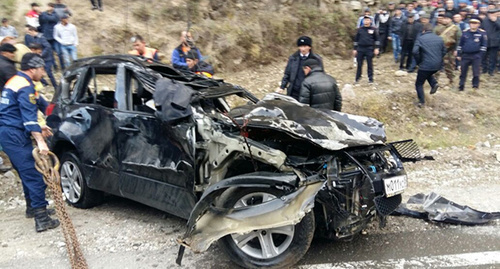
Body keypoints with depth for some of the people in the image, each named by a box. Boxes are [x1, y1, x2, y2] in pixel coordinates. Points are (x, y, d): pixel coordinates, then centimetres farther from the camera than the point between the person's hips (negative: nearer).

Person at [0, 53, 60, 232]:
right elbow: (29, 117, -25)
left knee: (27, 172, 21)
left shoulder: (14, 81, 19)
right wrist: (40, 141, -32)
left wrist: (38, 129, 29)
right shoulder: (25, 87, -14)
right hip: (15, 136, -10)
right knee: (33, 175, -12)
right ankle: (41, 219, -14)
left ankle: (32, 206, 33)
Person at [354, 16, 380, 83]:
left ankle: (370, 79, 10)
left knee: (370, 64, 3)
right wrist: (355, 49, 9)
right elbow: (356, 40, 12)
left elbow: (377, 39, 3)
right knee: (359, 64, 4)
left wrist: (376, 48, -5)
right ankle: (357, 78, 12)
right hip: (360, 49, 2)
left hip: (369, 49, -2)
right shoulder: (360, 30, 8)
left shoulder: (373, 29, 2)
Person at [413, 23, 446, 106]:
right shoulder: (439, 38, 11)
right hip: (437, 65, 6)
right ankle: (434, 83, 11)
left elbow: (415, 51, -17)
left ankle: (422, 102, 6)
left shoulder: (420, 38, -5)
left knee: (419, 84, 11)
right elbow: (444, 51, 14)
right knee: (429, 74, 37)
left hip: (426, 65, -6)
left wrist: (419, 61, -3)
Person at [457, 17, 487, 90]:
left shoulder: (482, 33, -2)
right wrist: (459, 54, 8)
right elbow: (460, 44, 10)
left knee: (476, 72, -2)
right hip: (465, 55, 2)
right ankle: (461, 86, 16)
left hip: (476, 56, -2)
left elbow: (484, 45, 1)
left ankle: (475, 87, 8)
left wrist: (480, 54, -6)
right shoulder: (465, 32, 4)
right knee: (463, 72, 7)